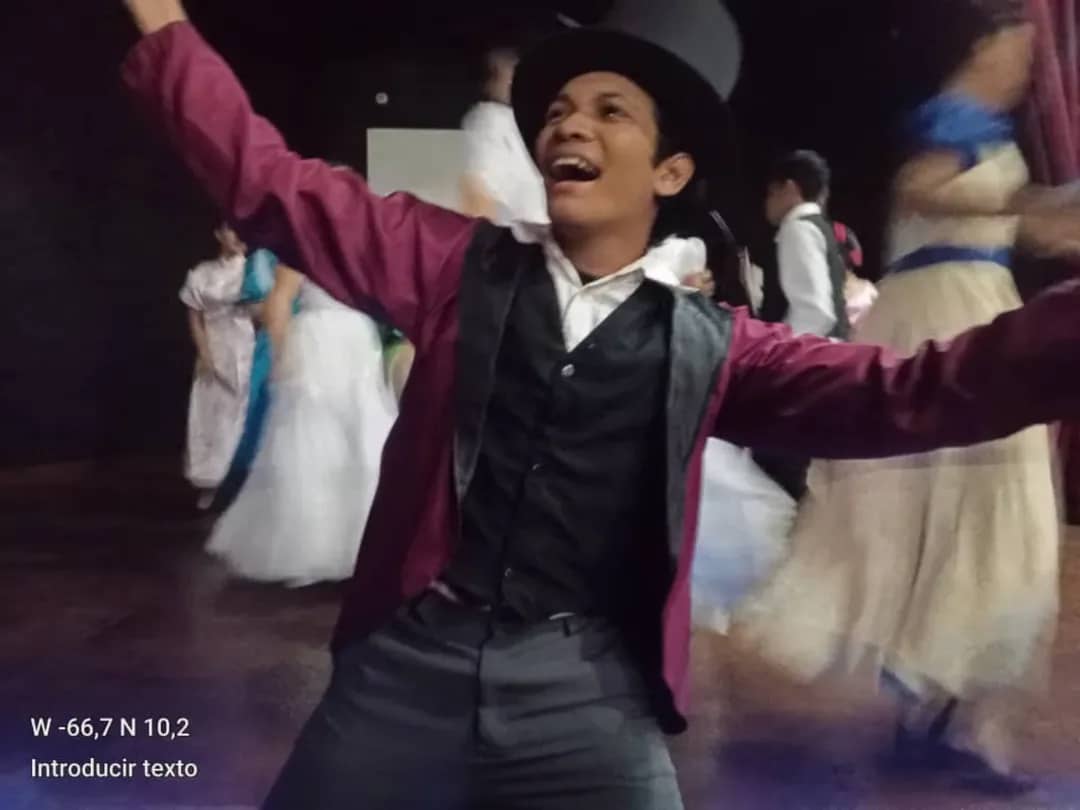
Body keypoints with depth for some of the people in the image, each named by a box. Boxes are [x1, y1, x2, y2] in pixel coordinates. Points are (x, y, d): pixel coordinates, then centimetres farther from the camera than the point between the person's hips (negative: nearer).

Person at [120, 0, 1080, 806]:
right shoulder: (457, 263, 5)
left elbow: (909, 393, -4)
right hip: (409, 664, 1)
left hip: (590, 698, 0)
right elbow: (273, 182, 5)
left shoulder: (709, 345, 4)